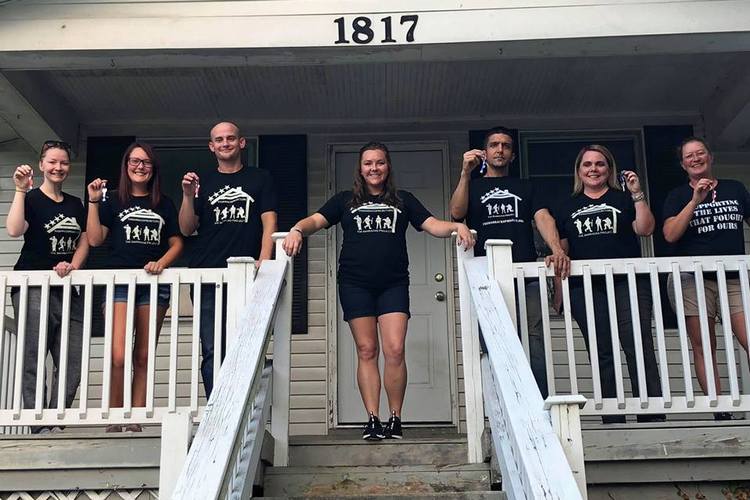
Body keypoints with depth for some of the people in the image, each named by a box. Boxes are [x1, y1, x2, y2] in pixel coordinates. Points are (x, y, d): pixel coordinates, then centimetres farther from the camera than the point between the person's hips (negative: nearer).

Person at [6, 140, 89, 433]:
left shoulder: (75, 205, 18)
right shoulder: (31, 199, 0)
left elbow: (84, 242, 16)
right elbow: (14, 230, -18)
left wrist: (72, 266, -2)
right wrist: (21, 190, -19)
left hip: (67, 290, 5)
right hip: (33, 288, -5)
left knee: (72, 362, -2)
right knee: (33, 362, -6)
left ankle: (55, 424, 7)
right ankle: (39, 428, -1)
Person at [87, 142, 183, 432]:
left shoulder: (164, 204, 14)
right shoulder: (113, 202, 11)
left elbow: (176, 243, 11)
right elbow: (95, 239, 2)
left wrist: (161, 263, -7)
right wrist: (94, 202, -3)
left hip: (154, 283, 2)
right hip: (119, 281, -2)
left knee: (143, 357, 3)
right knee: (118, 357, -15)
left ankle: (135, 421, 7)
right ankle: (114, 421, -6)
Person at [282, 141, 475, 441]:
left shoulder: (403, 200, 16)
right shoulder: (346, 201, 15)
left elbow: (433, 225, 7)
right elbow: (316, 220, 3)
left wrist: (457, 226, -14)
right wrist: (298, 230, -19)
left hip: (393, 284, 0)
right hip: (355, 284, 0)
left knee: (395, 350, -10)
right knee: (366, 351, -2)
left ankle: (395, 420, 0)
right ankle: (372, 420, 1)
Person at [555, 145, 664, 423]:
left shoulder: (624, 199, 13)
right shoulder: (567, 207, 19)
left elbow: (645, 229, 0)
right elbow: (562, 249, 18)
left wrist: (637, 194, -6)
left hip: (627, 283, -2)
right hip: (585, 288, 2)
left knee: (639, 348, -11)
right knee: (602, 355, 1)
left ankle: (653, 415, -12)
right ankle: (613, 421, 3)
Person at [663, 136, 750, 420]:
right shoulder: (678, 196, 9)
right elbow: (670, 235, -5)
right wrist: (696, 200, -10)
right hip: (694, 279, -1)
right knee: (703, 348, -4)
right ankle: (720, 413, -1)